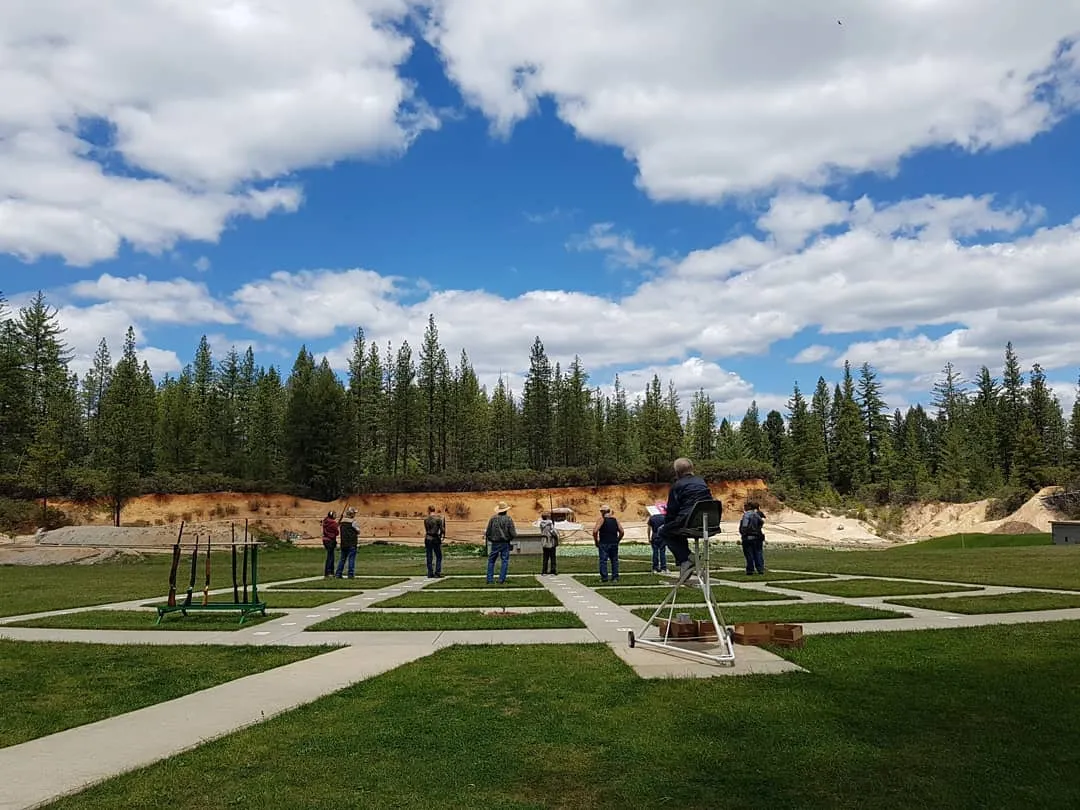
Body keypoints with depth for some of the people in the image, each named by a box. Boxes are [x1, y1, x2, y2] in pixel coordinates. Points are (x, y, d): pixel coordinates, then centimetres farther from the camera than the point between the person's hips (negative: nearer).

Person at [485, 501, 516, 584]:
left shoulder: (493, 518, -4)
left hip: (495, 543, 1)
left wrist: (490, 539, 17)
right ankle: (501, 579, 4)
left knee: (491, 560, 12)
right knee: (505, 561, 8)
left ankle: (490, 579, 8)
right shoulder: (509, 519, -8)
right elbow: (513, 534, -9)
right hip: (505, 543, -1)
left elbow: (487, 532, -1)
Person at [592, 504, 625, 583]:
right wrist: (617, 541, 15)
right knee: (614, 560, 11)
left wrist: (596, 541, -2)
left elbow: (595, 531, -13)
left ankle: (604, 577, -2)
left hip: (604, 543, -4)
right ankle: (615, 577, 11)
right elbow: (621, 531, 6)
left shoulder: (601, 518, -4)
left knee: (603, 560, 0)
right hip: (614, 543, 4)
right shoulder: (615, 519, 9)